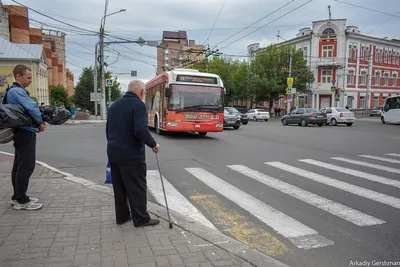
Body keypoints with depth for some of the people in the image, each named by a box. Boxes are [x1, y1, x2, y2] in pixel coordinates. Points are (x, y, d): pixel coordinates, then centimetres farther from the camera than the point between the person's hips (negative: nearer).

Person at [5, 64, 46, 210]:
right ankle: (21, 201, 1)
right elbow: (31, 107, -27)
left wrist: (36, 123, 1)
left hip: (22, 132, 11)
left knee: (19, 165, 15)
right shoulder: (17, 91, -15)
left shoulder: (15, 91, 18)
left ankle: (18, 197, 25)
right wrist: (40, 122, -11)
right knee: (26, 166, -6)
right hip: (26, 132, -11)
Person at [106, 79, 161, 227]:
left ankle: (122, 216, 27)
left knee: (119, 186, 16)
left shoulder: (115, 105, 13)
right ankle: (141, 219, 13)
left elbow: (108, 129, 19)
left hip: (113, 152, 8)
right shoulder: (138, 104, -14)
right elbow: (141, 130, -25)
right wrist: (153, 144, -12)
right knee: (137, 187, 3)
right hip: (131, 154, -8)